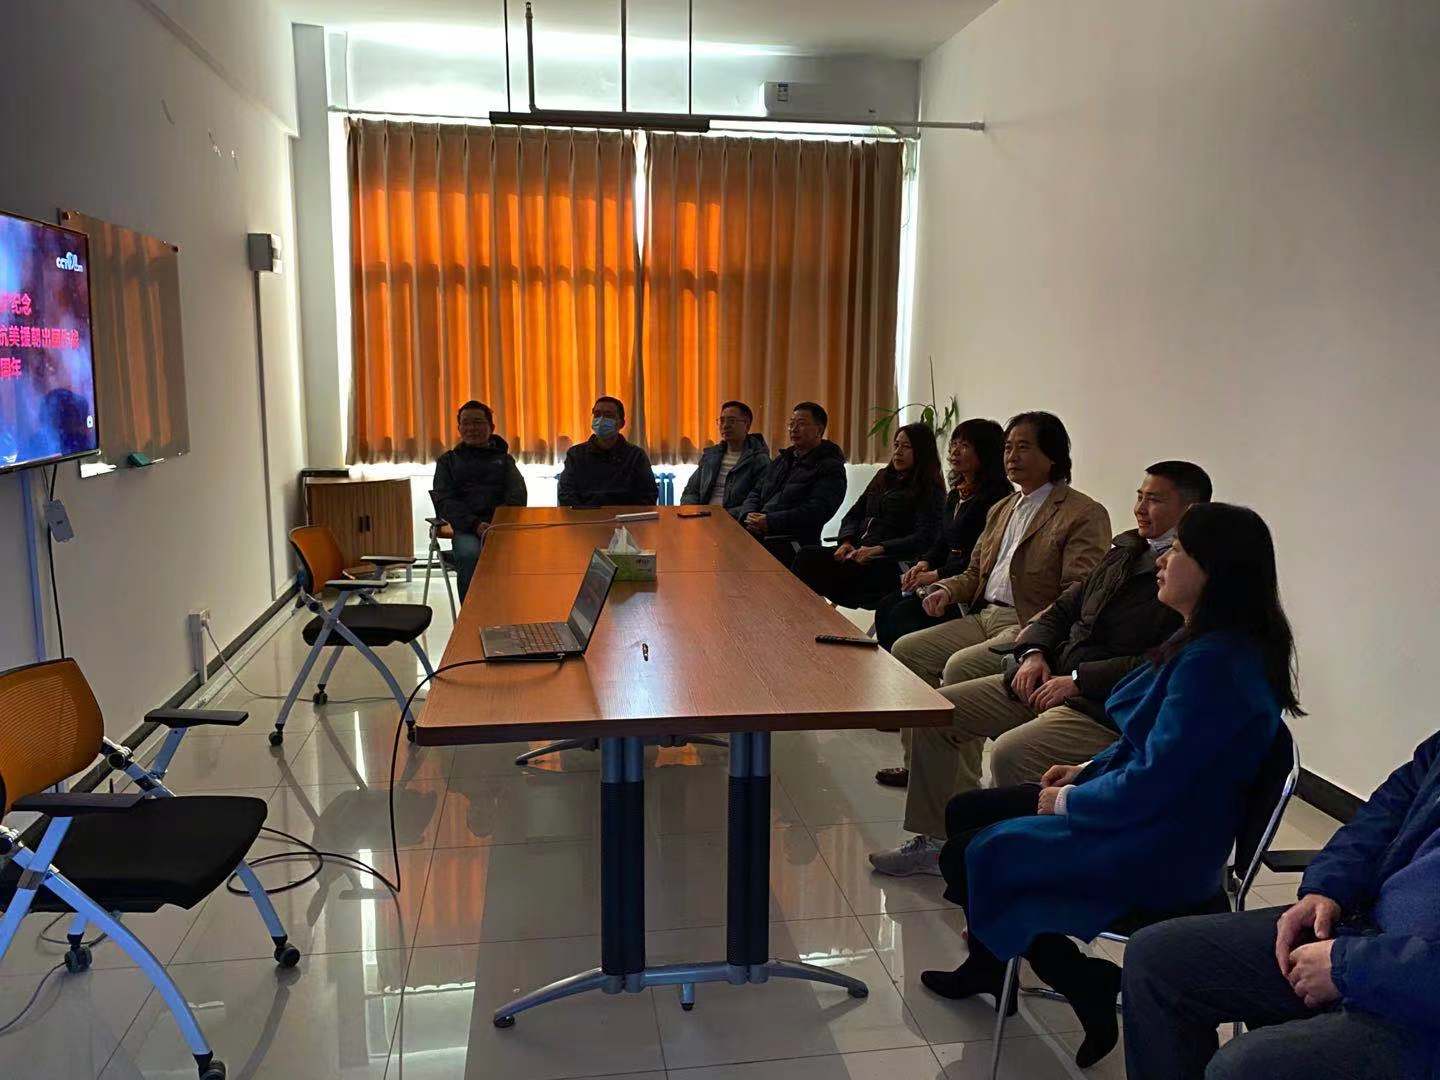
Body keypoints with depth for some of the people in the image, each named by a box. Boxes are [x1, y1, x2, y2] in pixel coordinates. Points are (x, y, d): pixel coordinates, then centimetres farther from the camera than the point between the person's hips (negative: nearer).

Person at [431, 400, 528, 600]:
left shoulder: (503, 458, 26)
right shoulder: (448, 460, 24)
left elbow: (517, 494, 9)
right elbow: (444, 501, 9)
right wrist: (475, 525, -11)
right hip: (465, 529, 0)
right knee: (469, 554, -36)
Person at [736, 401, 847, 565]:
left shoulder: (831, 469, 1)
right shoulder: (782, 459, 26)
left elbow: (817, 511, -13)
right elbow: (756, 493, 23)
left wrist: (769, 522, -18)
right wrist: (749, 515, -1)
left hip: (791, 543, -7)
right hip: (756, 534, 7)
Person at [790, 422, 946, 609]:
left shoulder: (930, 491, 1)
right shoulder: (883, 477, 23)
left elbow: (923, 539, -11)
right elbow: (853, 514, 22)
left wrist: (878, 550, -21)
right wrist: (847, 542, 1)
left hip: (888, 564, -7)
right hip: (855, 552, 7)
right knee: (807, 555, -22)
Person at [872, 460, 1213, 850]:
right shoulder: (1127, 548, 15)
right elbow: (1062, 608, 19)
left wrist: (1079, 680, -18)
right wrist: (1034, 653, 0)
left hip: (1108, 709, -9)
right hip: (1052, 678, 9)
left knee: (1011, 753, -33)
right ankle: (939, 839, 13)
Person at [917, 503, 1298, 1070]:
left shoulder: (1215, 663, -27)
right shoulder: (1204, 643, 5)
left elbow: (1151, 783, -28)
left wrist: (1067, 801, -12)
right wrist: (1087, 772, 6)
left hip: (1154, 857, -10)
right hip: (1145, 816, 10)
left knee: (967, 856, -7)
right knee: (966, 812, 12)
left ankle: (1088, 988, 8)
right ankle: (987, 966, 29)